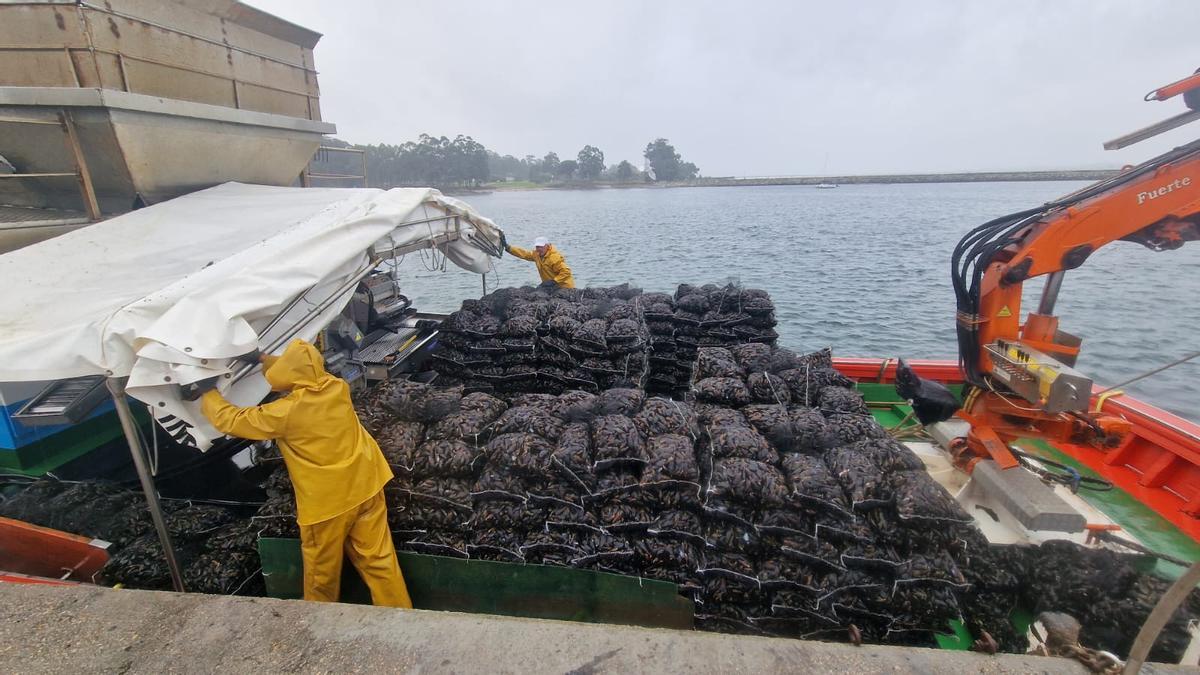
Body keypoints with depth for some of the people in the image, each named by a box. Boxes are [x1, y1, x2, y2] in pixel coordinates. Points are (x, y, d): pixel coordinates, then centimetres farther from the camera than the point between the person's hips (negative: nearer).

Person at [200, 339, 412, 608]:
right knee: (378, 557, 14)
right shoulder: (338, 387, -4)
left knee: (321, 569, 21)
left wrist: (207, 395, 14)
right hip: (365, 486, 5)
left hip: (326, 502, -5)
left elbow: (230, 421, -2)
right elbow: (304, 372, 19)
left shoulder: (286, 412, -19)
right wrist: (266, 360, 23)